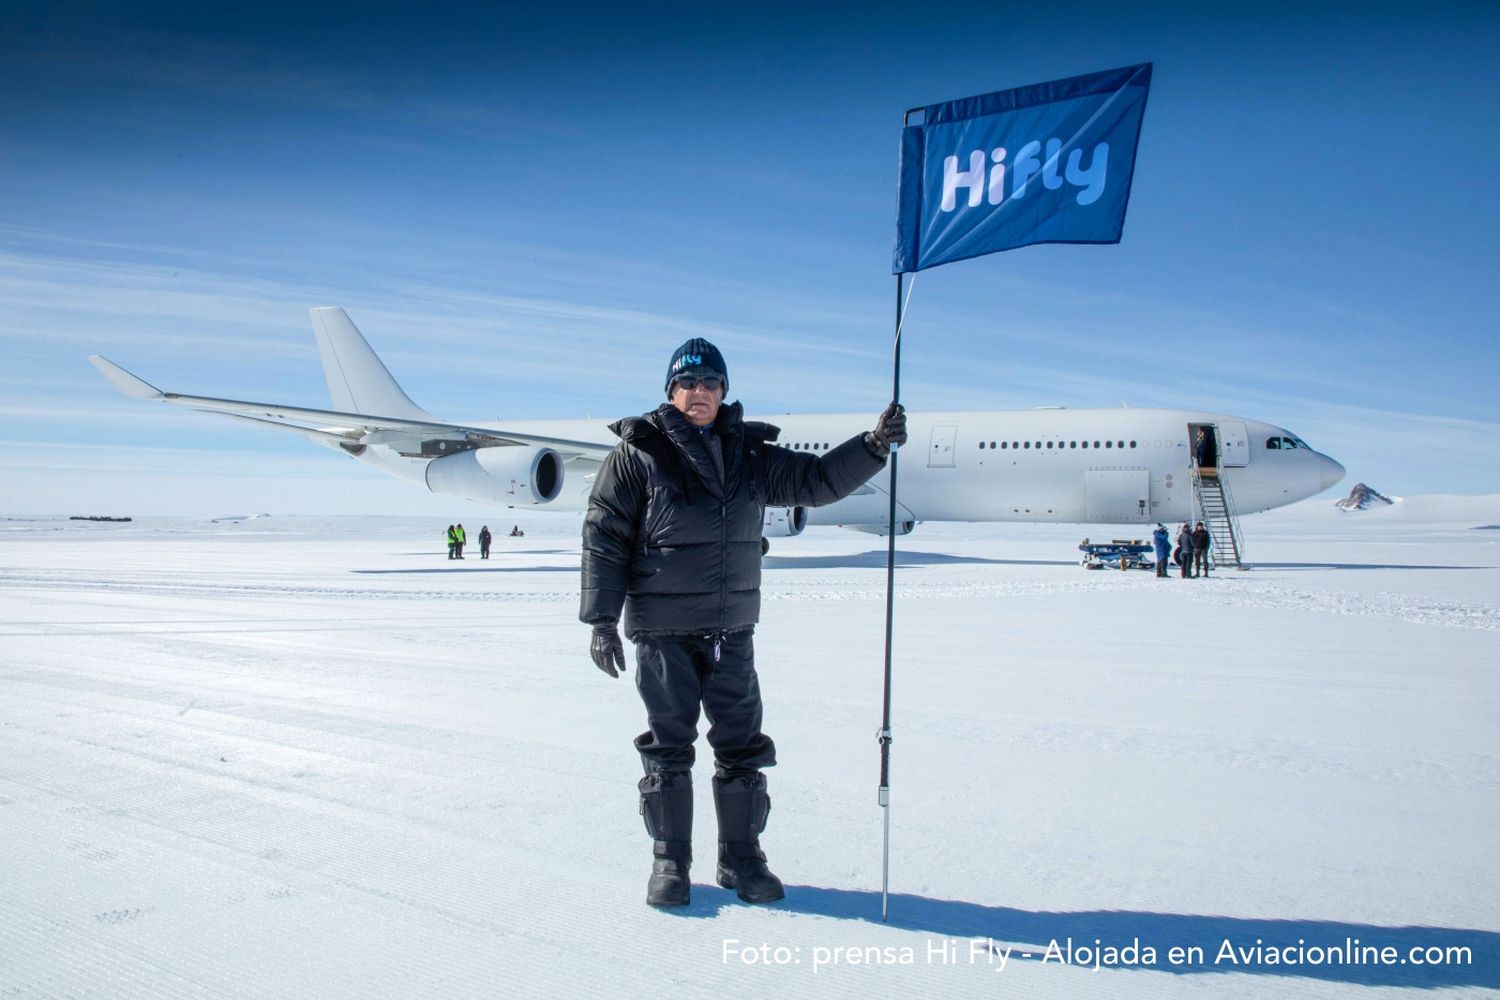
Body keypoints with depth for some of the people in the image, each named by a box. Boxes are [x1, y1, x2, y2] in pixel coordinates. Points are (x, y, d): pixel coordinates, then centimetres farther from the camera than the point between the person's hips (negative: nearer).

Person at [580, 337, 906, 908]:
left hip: (732, 630, 4)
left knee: (742, 745, 8)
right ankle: (669, 862, 22)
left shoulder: (749, 455, 8)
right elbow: (603, 536, -5)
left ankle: (742, 859, 24)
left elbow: (815, 480, 8)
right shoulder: (638, 453, -4)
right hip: (662, 631, -3)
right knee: (668, 747, 6)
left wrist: (872, 446, -7)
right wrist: (602, 619, -9)